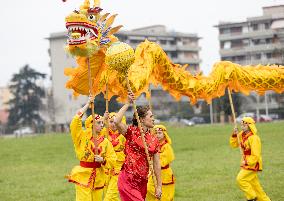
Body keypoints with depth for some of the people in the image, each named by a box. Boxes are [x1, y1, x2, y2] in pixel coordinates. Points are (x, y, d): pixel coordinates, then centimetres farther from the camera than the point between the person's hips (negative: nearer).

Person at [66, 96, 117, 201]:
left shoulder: (105, 141, 6)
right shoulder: (82, 136, -2)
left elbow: (112, 159, 6)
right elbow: (75, 122, -16)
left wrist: (103, 160, -16)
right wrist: (87, 104, -10)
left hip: (98, 178, 4)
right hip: (83, 176, -4)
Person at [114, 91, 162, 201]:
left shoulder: (154, 139, 9)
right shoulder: (131, 132, -4)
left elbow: (156, 164, 11)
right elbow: (116, 121, -23)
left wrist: (159, 186, 8)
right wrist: (128, 103, -16)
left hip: (142, 182, 5)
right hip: (127, 180, -5)